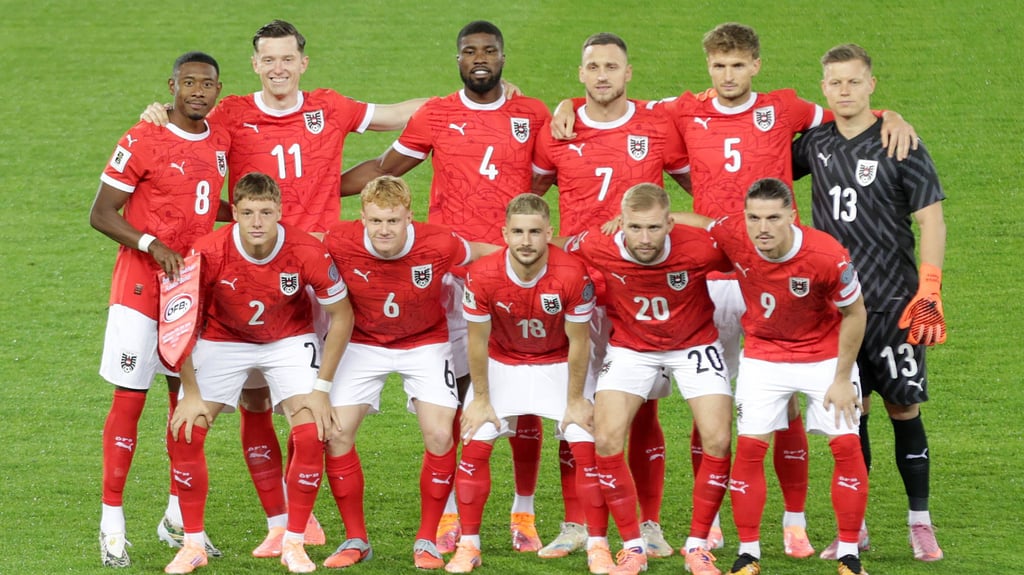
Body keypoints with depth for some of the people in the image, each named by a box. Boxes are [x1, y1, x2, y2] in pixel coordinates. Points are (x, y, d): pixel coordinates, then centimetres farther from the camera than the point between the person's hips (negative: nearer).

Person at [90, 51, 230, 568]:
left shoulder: (221, 142, 8)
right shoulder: (142, 142, -12)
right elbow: (101, 214, -11)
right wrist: (152, 244, -23)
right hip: (140, 288, -6)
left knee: (187, 398, 9)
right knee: (129, 400, -5)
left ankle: (180, 516, 20)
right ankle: (112, 524, 0)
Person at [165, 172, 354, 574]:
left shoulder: (307, 252, -28)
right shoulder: (207, 253, -28)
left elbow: (341, 316, -12)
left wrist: (322, 388, -14)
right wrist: (191, 392, -15)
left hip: (289, 341, 0)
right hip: (223, 341, 0)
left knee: (311, 434, -18)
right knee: (186, 432, -12)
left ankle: (294, 543, -1)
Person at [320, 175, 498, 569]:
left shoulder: (438, 245, -28)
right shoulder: (339, 243, -27)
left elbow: (486, 254, -7)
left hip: (425, 343, -1)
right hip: (363, 343, 1)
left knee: (439, 435, -14)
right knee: (336, 433, -9)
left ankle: (427, 540, 4)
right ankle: (355, 540, 8)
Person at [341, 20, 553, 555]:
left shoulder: (533, 116, 8)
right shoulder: (436, 116, 6)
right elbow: (383, 168, 15)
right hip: (453, 267, -1)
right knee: (456, 389, -1)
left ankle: (524, 513, 10)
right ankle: (451, 514, 6)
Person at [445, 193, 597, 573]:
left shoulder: (572, 275, -30)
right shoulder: (482, 276, -27)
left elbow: (578, 342, -16)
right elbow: (478, 341, -12)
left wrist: (575, 400, -9)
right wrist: (481, 399, -7)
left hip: (558, 364, -1)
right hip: (502, 364, 1)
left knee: (587, 444, -11)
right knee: (475, 445, -9)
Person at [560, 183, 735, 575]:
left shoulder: (701, 248, -31)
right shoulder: (596, 246, -26)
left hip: (693, 345, -1)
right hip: (630, 347, 1)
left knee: (718, 440, -12)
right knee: (606, 440, -13)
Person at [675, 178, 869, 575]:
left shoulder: (827, 257, -30)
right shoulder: (733, 237, -24)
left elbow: (855, 313, -14)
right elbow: (695, 222, -1)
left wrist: (842, 378, -11)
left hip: (825, 354, -2)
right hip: (763, 354, 2)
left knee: (846, 444, -7)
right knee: (750, 446, -7)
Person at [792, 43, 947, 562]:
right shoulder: (816, 144, 7)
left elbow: (931, 221, -7)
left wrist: (929, 294, -14)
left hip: (893, 304, -4)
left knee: (904, 410, -1)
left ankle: (920, 522, 8)